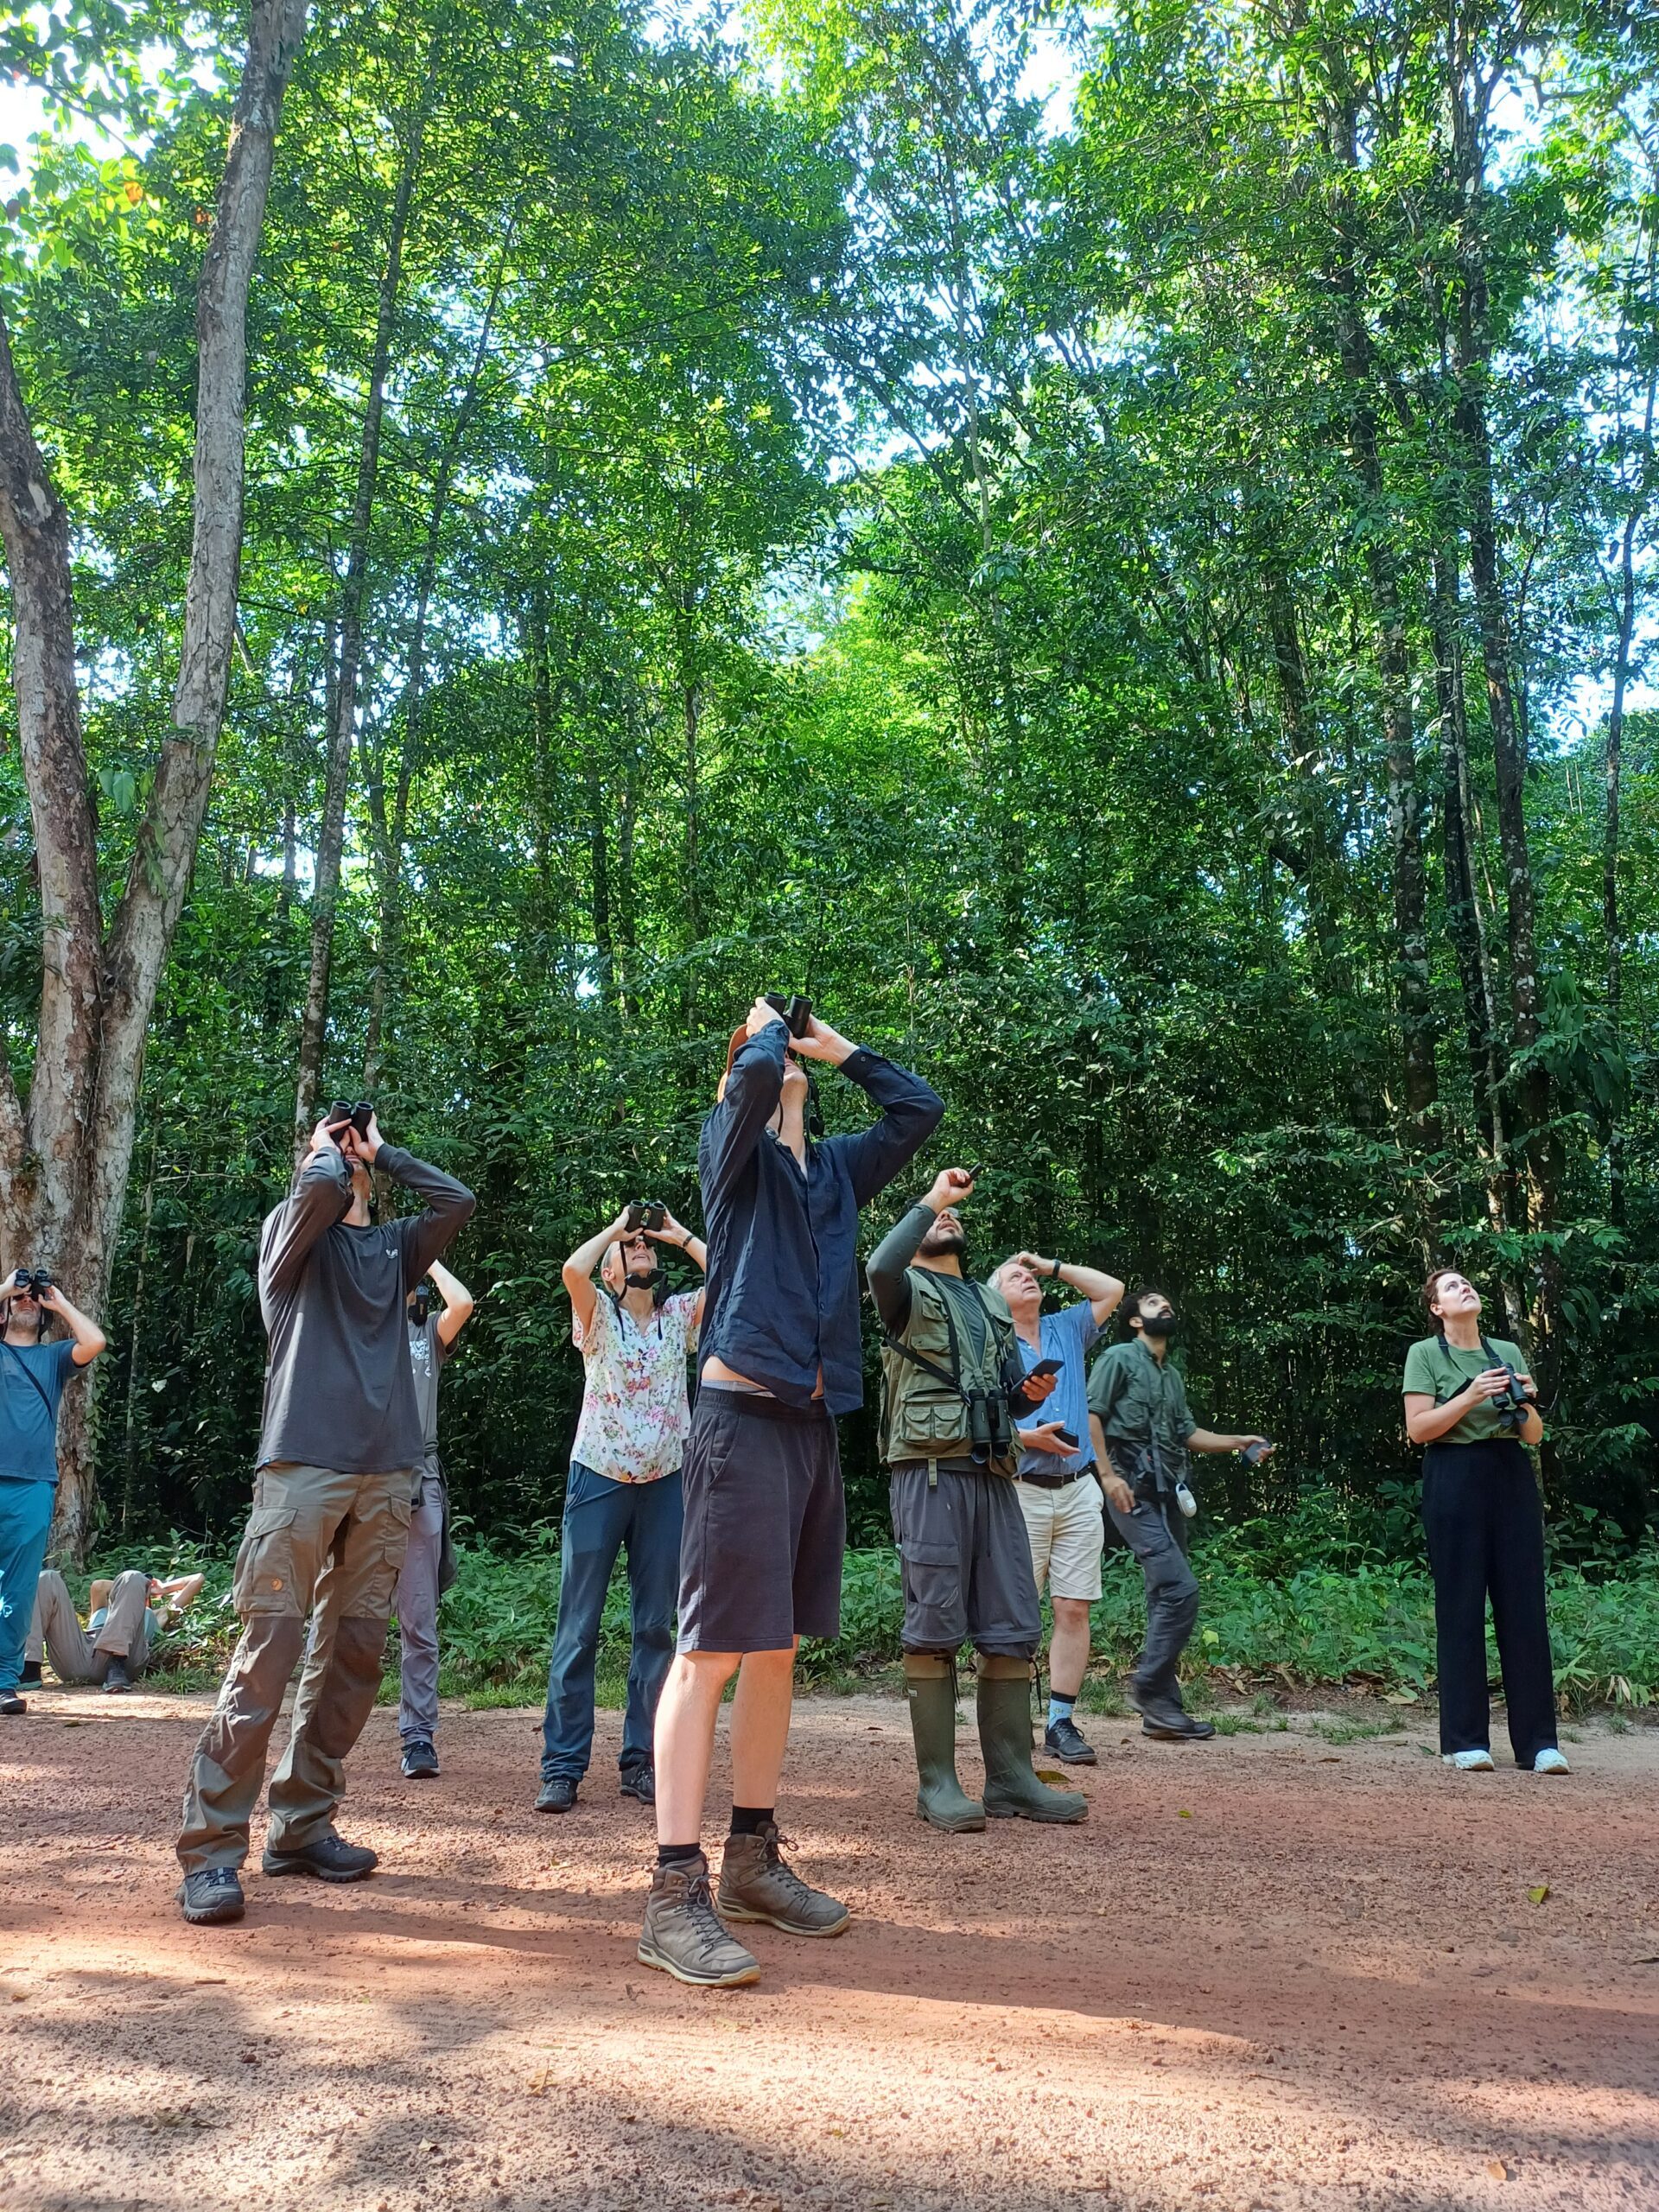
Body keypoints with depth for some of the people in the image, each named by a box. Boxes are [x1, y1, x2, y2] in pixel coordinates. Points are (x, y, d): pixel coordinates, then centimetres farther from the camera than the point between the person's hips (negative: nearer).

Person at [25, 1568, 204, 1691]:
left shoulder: (156, 1616, 44)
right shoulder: (101, 1612, 47)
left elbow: (197, 1580, 44)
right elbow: (99, 1587, 24)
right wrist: (124, 1588, 37)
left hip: (121, 1656, -2)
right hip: (74, 1661, 2)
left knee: (133, 1578, -14)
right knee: (49, 1579, -4)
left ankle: (116, 1667, -33)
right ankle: (29, 1667, -26)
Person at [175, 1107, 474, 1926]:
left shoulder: (394, 1246, 20)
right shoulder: (292, 1232, 9)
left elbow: (457, 1200, 5)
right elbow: (318, 1190, -13)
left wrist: (382, 1154, 14)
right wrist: (331, 1151, 8)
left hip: (388, 1478, 5)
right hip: (303, 1465, -5)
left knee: (352, 1656, 6)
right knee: (266, 1654, -9)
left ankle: (301, 1826, 16)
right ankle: (211, 1849, -4)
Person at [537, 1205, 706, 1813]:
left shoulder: (679, 1315, 10)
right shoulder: (597, 1314, 3)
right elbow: (573, 1269, -18)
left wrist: (681, 1235, 4)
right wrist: (614, 1227, -2)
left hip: (664, 1484, 3)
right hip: (599, 1480, -3)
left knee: (655, 1628, 5)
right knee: (578, 1627, -2)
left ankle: (641, 1761, 13)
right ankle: (562, 1767, 4)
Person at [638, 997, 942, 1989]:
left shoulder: (836, 1167, 20)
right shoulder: (736, 1151, 2)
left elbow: (919, 1107, 22)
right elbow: (752, 1077, -17)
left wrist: (841, 1047, 21)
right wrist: (765, 1030, 4)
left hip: (815, 1423, 7)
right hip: (743, 1414, -7)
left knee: (779, 1646, 12)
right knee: (714, 1648, -9)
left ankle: (753, 1861, 22)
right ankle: (677, 1892, -5)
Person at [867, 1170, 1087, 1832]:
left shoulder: (993, 1302, 23)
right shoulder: (908, 1292, 5)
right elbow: (879, 1267, -22)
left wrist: (1032, 1394, 3)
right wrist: (930, 1198, -12)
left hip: (994, 1475, 6)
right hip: (930, 1473, -6)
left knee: (1013, 1629, 5)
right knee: (935, 1629, -4)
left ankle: (1011, 1779, 13)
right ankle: (937, 1783, 3)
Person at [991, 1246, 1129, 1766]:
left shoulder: (1067, 1330, 17)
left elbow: (1111, 1289, 13)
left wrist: (1053, 1266, 14)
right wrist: (1026, 1438, -17)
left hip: (1080, 1489, 4)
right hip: (1022, 1490, -4)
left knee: (1074, 1609, 0)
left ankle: (1061, 1722, 5)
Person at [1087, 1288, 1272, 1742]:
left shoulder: (1173, 1375, 23)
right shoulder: (1119, 1358, -1)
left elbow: (1187, 1433, 22)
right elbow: (1091, 1415, -9)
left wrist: (1240, 1442, 12)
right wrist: (1109, 1475, -16)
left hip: (1169, 1495, 8)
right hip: (1135, 1493, -8)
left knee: (1166, 1598, 7)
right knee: (1180, 1588, -17)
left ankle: (1161, 1711, 12)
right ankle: (1148, 1687, -5)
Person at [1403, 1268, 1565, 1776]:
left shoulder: (1508, 1352, 15)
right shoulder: (1425, 1354, 3)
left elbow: (1534, 1435, 15)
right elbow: (1417, 1428, -5)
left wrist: (1526, 1402, -5)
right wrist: (1470, 1397, -15)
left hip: (1513, 1479, 4)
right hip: (1455, 1481, -4)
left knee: (1524, 1604, 1)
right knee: (1461, 1606, -2)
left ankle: (1538, 1742, 6)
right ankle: (1466, 1741, 4)